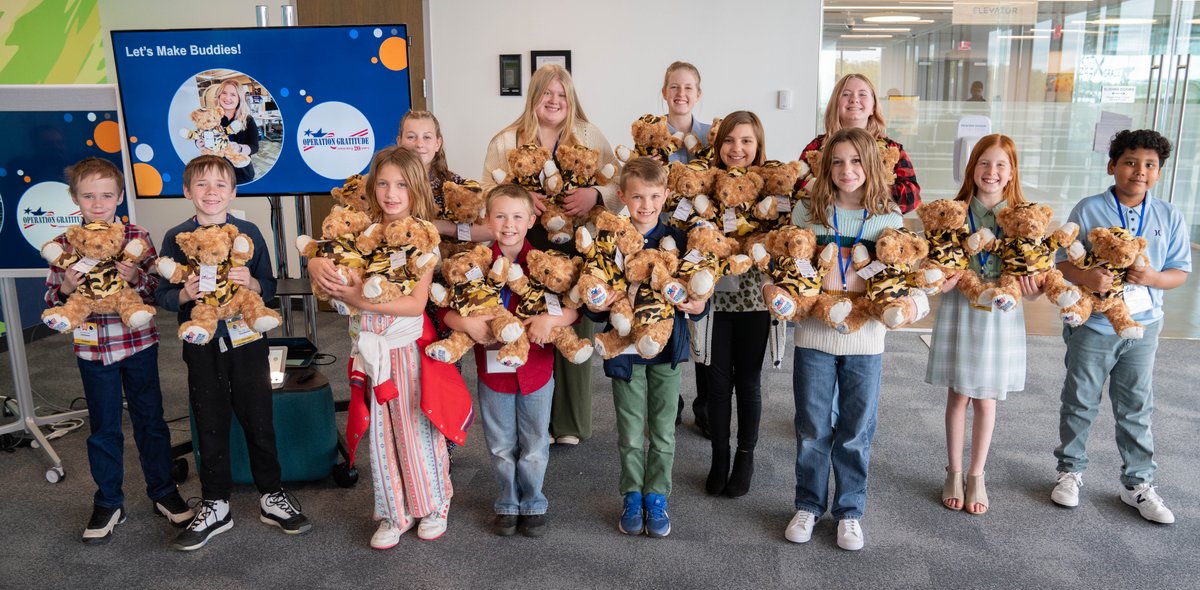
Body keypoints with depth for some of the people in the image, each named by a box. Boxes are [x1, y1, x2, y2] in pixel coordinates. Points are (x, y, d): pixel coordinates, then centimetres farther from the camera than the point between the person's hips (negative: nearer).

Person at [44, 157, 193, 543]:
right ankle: (108, 503, 26)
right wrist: (66, 288, -17)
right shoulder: (63, 245, -1)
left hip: (138, 343, -1)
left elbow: (159, 289, -5)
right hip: (93, 349, 1)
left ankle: (163, 492, 27)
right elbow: (51, 303, 4)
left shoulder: (138, 239, -5)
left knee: (150, 420, 11)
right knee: (103, 428, 12)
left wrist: (137, 278, -24)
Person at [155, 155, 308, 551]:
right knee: (211, 425, 10)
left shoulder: (248, 232, -1)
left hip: (246, 340, -1)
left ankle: (271, 497, 23)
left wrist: (251, 282, -19)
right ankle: (215, 506, 25)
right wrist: (185, 294, -18)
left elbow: (269, 287, 2)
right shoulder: (176, 238, 0)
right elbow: (162, 296, 3)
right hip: (201, 345, 1)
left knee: (259, 421, 7)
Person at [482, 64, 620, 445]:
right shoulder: (506, 141, 7)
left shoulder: (590, 136, 9)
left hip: (578, 249, 1)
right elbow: (487, 192, 1)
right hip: (527, 251, 0)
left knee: (574, 332, 5)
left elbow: (619, 184, 3)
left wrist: (596, 195, -18)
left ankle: (570, 422, 21)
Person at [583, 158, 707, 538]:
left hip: (668, 348, 1)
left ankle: (657, 497, 30)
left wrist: (697, 306, -23)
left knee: (663, 431, 11)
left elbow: (698, 290, -1)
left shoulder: (678, 239, -5)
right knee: (630, 435, 10)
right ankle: (632, 497, 30)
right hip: (626, 349, -1)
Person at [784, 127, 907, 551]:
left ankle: (850, 511, 27)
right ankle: (808, 505, 27)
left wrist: (858, 286, -15)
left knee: (855, 432, 10)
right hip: (814, 334, 0)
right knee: (812, 428, 10)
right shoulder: (808, 212, 1)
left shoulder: (889, 219, 1)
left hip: (865, 340, 0)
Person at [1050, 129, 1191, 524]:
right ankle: (1071, 471, 27)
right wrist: (1086, 276, -28)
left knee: (1136, 408, 11)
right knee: (1080, 403, 10)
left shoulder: (1169, 217, 2)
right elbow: (1063, 262, -7)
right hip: (1091, 325, -2)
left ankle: (1138, 483, 25)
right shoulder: (1088, 210, -6)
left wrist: (1154, 278, -17)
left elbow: (1180, 271, 5)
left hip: (1142, 327, 2)